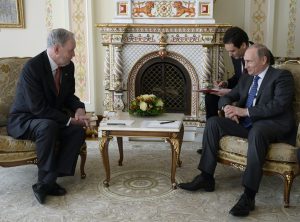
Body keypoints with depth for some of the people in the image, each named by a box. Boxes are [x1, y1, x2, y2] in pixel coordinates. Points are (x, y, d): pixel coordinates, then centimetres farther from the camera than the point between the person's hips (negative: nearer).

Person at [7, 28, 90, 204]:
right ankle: (44, 180, -24)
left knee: (78, 129, -21)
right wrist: (69, 120, -26)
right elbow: (38, 108, -27)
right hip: (24, 120, -6)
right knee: (48, 126, -38)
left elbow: (69, 95, 11)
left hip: (52, 119, 7)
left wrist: (79, 108, -12)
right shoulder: (32, 67, -24)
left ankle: (48, 182, -20)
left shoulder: (68, 66, -1)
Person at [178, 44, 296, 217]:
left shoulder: (282, 76, -2)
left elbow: (278, 105, -17)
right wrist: (228, 107, -6)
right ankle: (206, 177, -11)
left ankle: (249, 196, -39)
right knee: (213, 122, -13)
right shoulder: (246, 78, 19)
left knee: (257, 131, -40)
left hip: (273, 125, -6)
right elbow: (227, 97, 20)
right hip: (246, 124, 7)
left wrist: (245, 111, -20)